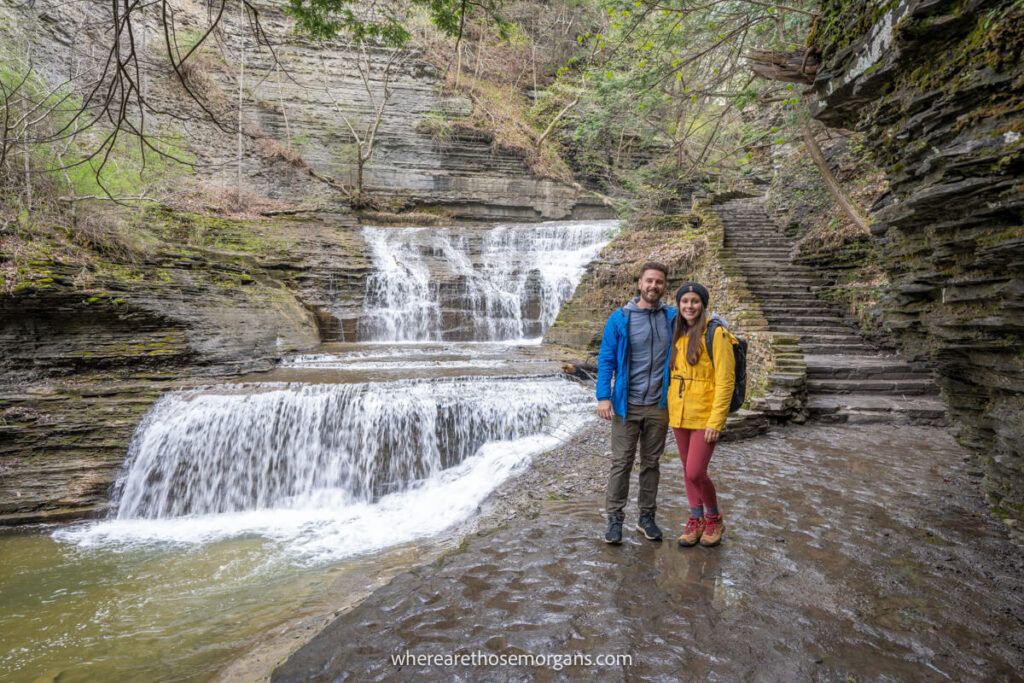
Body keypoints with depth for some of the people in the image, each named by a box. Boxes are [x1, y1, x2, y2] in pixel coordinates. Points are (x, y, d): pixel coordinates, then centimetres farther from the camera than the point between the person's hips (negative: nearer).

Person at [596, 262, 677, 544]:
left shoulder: (673, 318, 2)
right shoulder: (619, 319, -4)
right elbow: (606, 360, -5)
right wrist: (603, 397, -12)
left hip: (659, 406, 3)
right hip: (626, 405, -2)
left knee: (651, 463, 13)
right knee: (622, 462, 3)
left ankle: (646, 516, 26)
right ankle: (614, 518, 15)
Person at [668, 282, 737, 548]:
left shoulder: (716, 334, -11)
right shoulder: (678, 335, 8)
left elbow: (725, 381, -14)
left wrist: (716, 421, -17)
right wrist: (669, 410, 9)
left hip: (705, 416, -6)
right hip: (679, 414, 6)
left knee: (696, 473, -6)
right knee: (688, 470, 13)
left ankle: (714, 518, 21)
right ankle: (696, 520, 30)